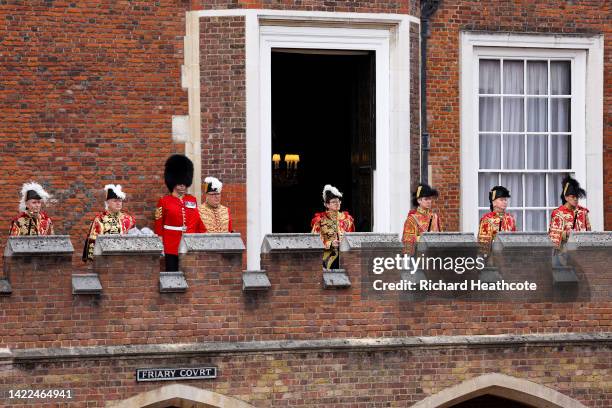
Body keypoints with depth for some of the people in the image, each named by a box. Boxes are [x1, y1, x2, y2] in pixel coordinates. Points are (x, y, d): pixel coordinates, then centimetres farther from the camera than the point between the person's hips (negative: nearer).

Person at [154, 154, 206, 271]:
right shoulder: (164, 201, 1)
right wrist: (160, 247, -3)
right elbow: (158, 227, 1)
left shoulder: (193, 200, 12)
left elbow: (200, 224, 14)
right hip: (172, 248, -3)